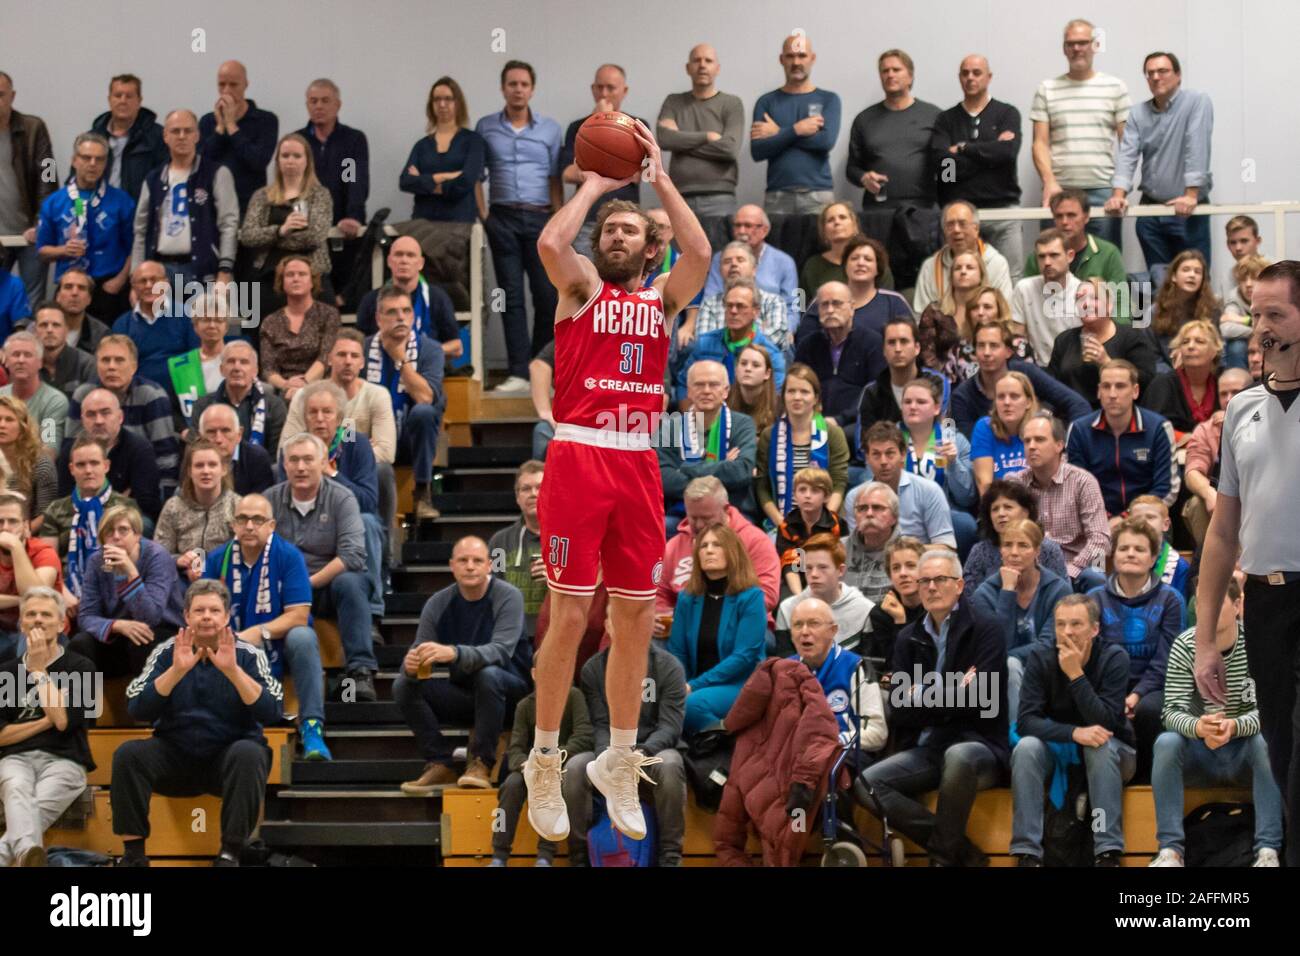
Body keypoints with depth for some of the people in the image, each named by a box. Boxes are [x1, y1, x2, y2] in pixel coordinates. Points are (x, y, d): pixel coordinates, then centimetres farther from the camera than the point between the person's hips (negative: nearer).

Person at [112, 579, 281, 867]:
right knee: (128, 754, -23)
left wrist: (232, 670, -26)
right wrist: (177, 670, -22)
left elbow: (272, 712, -16)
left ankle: (230, 853, -25)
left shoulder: (247, 655, -3)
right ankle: (133, 851, -16)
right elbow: (137, 710, -10)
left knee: (249, 755, -33)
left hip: (229, 757, -2)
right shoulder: (167, 652, 1)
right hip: (175, 754, 2)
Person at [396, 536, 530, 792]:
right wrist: (411, 665, -34)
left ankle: (481, 764, -26)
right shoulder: (439, 604, -2)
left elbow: (501, 650, -29)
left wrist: (454, 653, -47)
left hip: (508, 689, -4)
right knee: (403, 685, -16)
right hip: (463, 692, 5)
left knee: (488, 674, -37)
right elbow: (419, 654, -8)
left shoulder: (508, 596, -14)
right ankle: (440, 766, -15)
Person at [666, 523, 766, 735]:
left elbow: (744, 656, -12)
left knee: (695, 704, -35)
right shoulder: (687, 598, 10)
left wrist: (694, 686, -18)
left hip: (740, 686, -4)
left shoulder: (751, 597, -4)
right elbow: (677, 652, 10)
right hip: (696, 687, 4)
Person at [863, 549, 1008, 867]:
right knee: (867, 784, -20)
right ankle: (963, 851, -17)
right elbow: (899, 710, 3)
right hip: (924, 750, 5)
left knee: (958, 757, -40)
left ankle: (945, 854, -21)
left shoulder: (984, 632, -1)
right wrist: (951, 692, -9)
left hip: (976, 746, -5)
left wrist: (922, 695, -4)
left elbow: (978, 699, -14)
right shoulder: (908, 639, 14)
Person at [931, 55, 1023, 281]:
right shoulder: (945, 120, 12)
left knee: (1010, 281, -5)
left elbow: (1008, 151, -9)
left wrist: (963, 149, -3)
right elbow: (941, 161, -5)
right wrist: (990, 152, -5)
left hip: (1002, 207, -1)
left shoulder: (1007, 114, 10)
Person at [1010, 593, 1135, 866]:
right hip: (1056, 749, 1)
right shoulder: (1040, 656, -12)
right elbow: (1026, 721, -20)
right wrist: (1075, 733, -36)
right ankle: (1027, 853, -34)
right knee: (1026, 747, -29)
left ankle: (1108, 853, -36)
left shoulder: (1114, 658, -17)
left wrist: (1076, 674, -33)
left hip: (1110, 752, -1)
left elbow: (1105, 724, -26)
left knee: (1101, 746, -35)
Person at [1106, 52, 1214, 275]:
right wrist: (1118, 195, -18)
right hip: (1150, 208, 5)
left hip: (1188, 210, -5)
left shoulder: (1197, 103, -7)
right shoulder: (1138, 114, 7)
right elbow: (1127, 156, -2)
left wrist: (1191, 195, -25)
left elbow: (1197, 149, -16)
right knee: (1158, 279, 8)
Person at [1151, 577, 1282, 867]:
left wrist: (1235, 726, -43)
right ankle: (1171, 849, -29)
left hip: (1246, 755, -1)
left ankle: (1268, 850, -33)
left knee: (1266, 740, -32)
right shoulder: (1184, 645, -10)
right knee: (1165, 742, -27)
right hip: (1199, 755, 1)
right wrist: (1198, 727, -41)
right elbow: (1171, 710, -17)